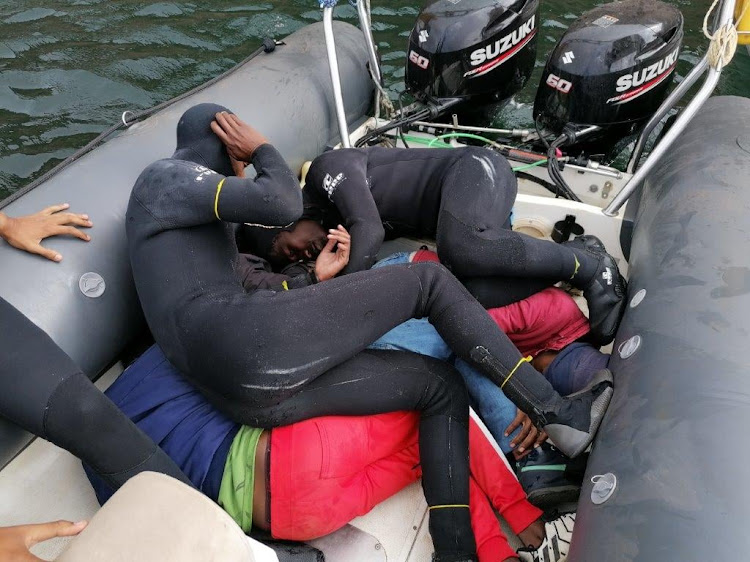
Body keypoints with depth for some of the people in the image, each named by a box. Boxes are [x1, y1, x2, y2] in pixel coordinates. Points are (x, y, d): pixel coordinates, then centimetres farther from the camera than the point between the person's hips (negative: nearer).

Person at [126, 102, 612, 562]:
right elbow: (283, 205, -8)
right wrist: (262, 149, 13)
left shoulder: (197, 215, 37)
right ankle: (558, 412, 2)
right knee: (430, 281, -1)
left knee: (442, 386, 12)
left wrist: (321, 281, 20)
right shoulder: (163, 177, 8)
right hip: (249, 343, -9)